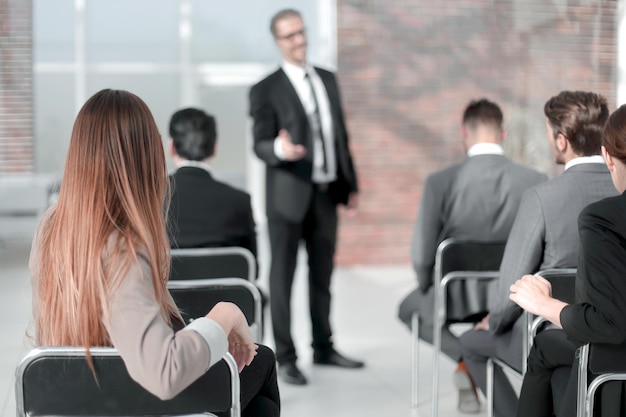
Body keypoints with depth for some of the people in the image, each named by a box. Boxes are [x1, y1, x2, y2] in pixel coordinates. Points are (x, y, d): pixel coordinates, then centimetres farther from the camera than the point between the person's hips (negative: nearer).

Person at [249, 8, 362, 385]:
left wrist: (352, 184, 13)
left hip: (327, 193, 5)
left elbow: (341, 136, 15)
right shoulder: (266, 90, -5)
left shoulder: (328, 80, 12)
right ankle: (285, 357, 9)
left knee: (323, 275, 14)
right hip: (289, 195, -5)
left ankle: (324, 347, 26)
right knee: (282, 276, 1)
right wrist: (279, 148, -34)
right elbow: (260, 145, -11)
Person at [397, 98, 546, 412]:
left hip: (456, 298, -3)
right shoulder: (536, 182, -12)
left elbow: (422, 256, -14)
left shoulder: (439, 182, -17)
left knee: (409, 309, 31)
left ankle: (466, 357, 8)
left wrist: (430, 290, 8)